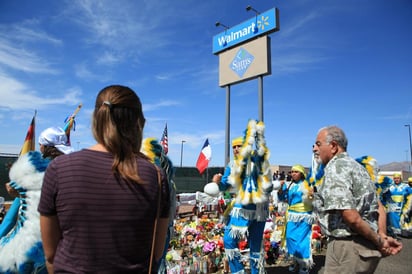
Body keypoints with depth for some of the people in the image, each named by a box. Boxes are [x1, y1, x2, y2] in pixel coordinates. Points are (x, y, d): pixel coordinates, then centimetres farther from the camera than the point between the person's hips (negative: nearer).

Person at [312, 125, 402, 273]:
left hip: (348, 247, -9)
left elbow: (351, 217, -24)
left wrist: (379, 242, -11)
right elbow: (379, 207, 15)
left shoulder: (335, 167, -17)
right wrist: (383, 236, 8)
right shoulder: (355, 165, 13)